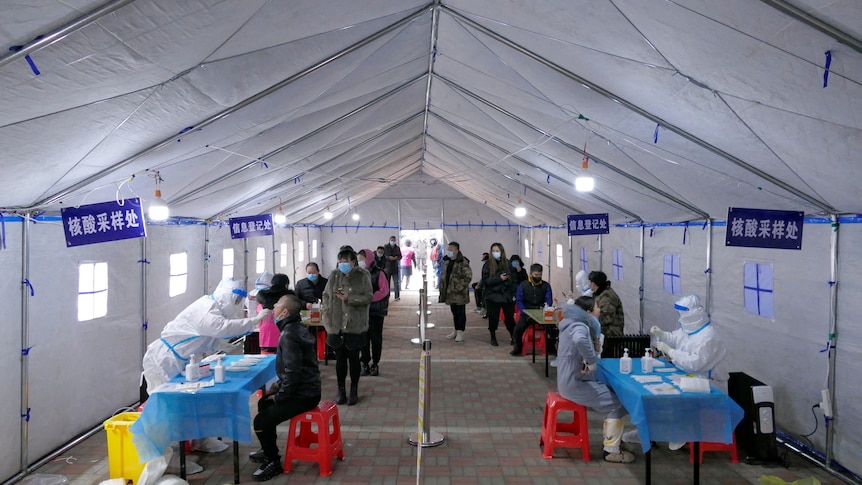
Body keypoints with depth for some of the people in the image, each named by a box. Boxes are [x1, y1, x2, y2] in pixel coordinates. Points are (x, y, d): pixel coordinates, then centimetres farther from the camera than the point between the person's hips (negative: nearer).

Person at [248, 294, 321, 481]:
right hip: (305, 388, 11)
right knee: (264, 403, 25)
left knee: (261, 421, -13)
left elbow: (293, 373, -27)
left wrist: (279, 396, -13)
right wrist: (279, 385, 13)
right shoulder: (295, 327, 9)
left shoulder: (289, 335, -23)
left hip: (303, 395, -11)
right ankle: (269, 450, 39)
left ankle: (273, 462, 8)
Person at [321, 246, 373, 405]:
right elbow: (326, 297, 5)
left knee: (354, 358, 8)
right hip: (337, 325, 2)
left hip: (355, 326, -2)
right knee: (340, 358, 11)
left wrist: (349, 298, -17)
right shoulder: (334, 275, 3)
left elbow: (368, 297, -8)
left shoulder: (362, 275, -4)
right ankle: (341, 390, 25)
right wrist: (326, 317, -3)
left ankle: (354, 391, 22)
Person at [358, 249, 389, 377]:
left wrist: (369, 298, -18)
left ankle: (375, 364, 16)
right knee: (363, 338, 7)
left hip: (376, 311, -3)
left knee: (376, 338, 5)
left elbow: (384, 291, -13)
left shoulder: (378, 273, -7)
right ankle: (365, 364, 16)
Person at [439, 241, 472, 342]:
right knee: (454, 312, 17)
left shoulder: (463, 262, -15)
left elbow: (468, 277, -18)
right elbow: (444, 276, 19)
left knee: (460, 313, 0)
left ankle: (460, 332, 7)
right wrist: (442, 290, 15)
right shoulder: (447, 261, 11)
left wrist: (459, 287, -20)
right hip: (449, 292, 8)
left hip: (459, 293, -7)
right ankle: (455, 331, 27)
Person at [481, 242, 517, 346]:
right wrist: (499, 278, -17)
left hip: (507, 296, 1)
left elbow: (513, 279, 7)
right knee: (493, 318, 4)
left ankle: (513, 337, 18)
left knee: (510, 317, 2)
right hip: (493, 296, -1)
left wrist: (514, 294, 2)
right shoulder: (488, 264, -1)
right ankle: (493, 338, 21)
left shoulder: (507, 263, 5)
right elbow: (485, 281, -8)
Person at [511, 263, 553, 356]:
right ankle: (518, 348, 5)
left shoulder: (546, 285, 5)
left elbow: (549, 300, -2)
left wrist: (546, 306, -25)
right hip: (527, 312, 0)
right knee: (518, 328, -22)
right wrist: (525, 313, -13)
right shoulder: (523, 285, 4)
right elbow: (518, 300, 0)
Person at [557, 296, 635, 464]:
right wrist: (592, 361, -31)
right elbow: (579, 340, -45)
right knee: (616, 404, -7)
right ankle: (612, 451, 3)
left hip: (571, 380, 10)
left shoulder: (573, 324, 10)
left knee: (613, 394, 18)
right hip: (576, 384, -10)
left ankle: (610, 437, 26)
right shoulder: (580, 327, -20)